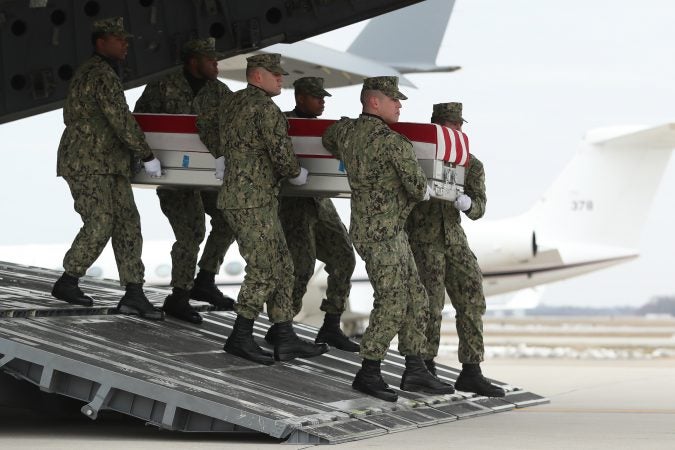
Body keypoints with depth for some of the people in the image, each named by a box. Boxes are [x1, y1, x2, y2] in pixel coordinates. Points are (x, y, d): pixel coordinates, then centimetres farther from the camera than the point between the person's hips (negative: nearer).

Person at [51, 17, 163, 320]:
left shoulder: (97, 73, 19)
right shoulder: (101, 74, -14)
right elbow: (121, 119, -19)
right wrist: (146, 156, -15)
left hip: (109, 165, 10)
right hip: (87, 164, -10)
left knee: (128, 226, 1)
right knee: (99, 225, -12)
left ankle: (133, 294, -1)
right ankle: (67, 283, 4)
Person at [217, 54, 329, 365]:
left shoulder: (233, 103, 15)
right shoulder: (265, 108, -14)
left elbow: (224, 150, 26)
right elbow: (281, 151, -17)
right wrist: (296, 173, 4)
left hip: (234, 197, 10)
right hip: (253, 202, -10)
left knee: (281, 268, 10)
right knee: (263, 271, -4)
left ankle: (285, 339, 9)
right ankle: (240, 338, 2)